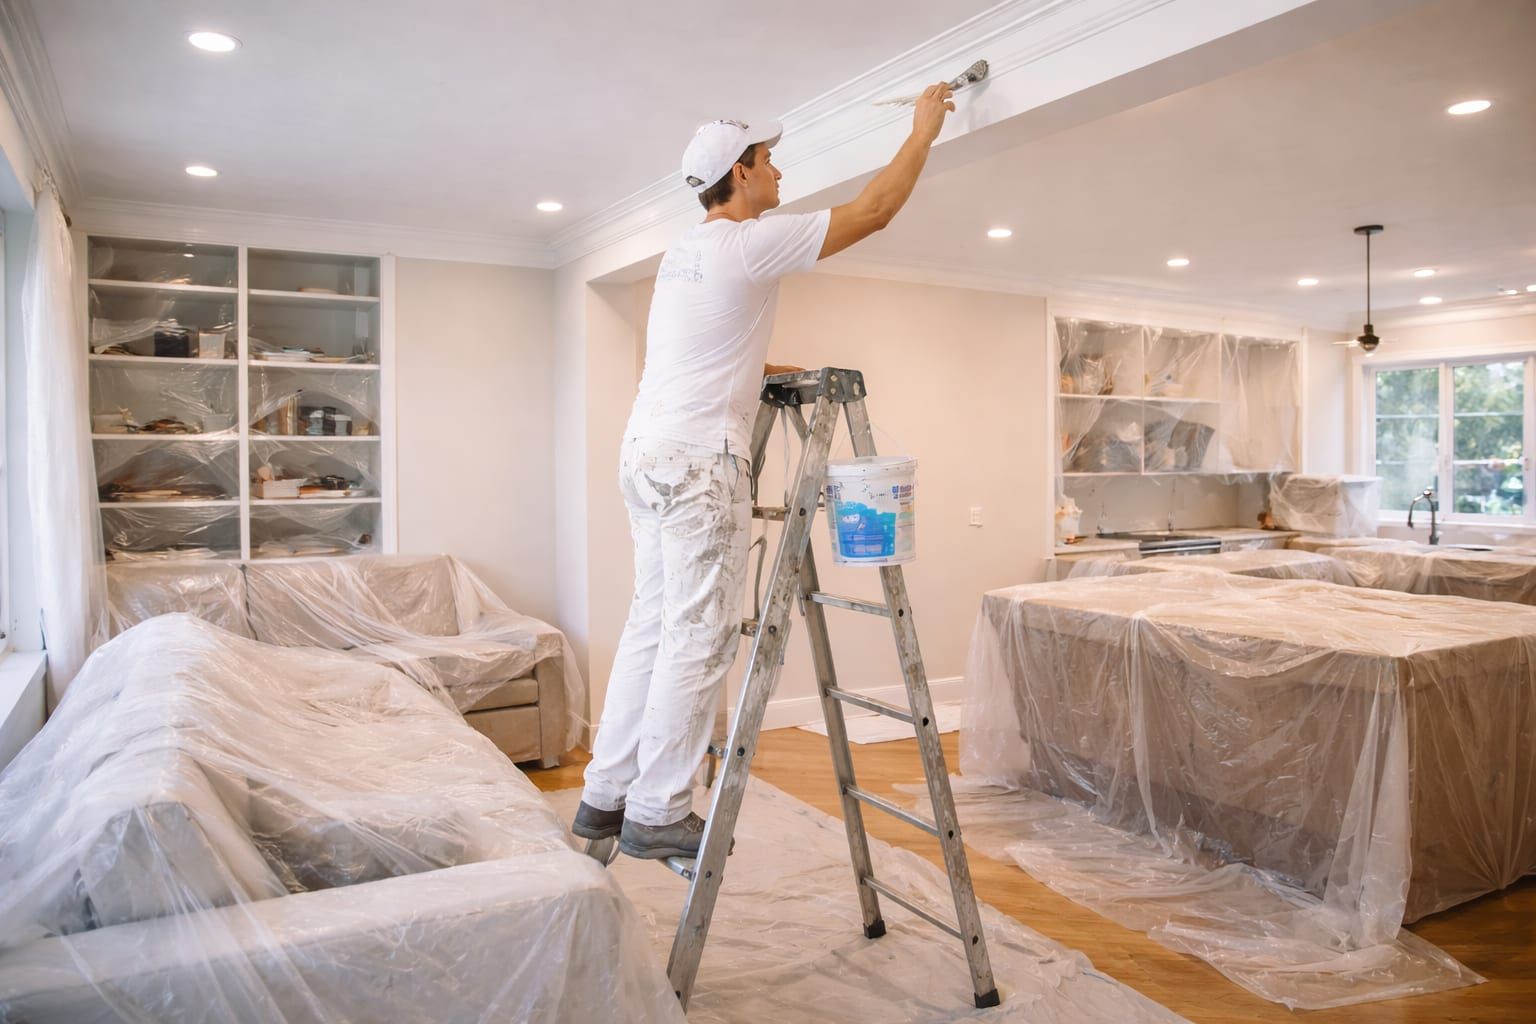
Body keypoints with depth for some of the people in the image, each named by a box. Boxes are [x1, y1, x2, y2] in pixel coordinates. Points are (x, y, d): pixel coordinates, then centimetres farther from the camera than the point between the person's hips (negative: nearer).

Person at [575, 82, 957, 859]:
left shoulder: (680, 253, 20)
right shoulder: (751, 244, -9)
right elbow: (872, 212, -3)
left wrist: (764, 370, 25)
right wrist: (924, 130, 11)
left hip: (646, 453, 10)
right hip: (699, 460, -10)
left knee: (652, 624, 13)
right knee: (699, 636, -5)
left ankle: (605, 796, 20)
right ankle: (657, 812, 2)